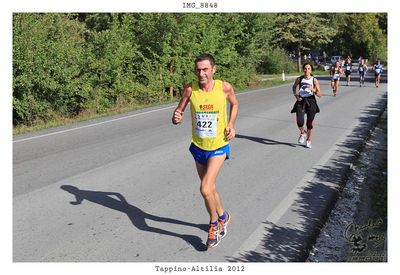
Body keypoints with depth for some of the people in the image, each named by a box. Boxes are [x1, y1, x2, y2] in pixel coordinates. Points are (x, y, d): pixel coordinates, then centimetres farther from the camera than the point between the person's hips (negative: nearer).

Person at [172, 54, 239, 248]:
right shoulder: (190, 89, -10)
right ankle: (223, 217, 44)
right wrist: (176, 118, -27)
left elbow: (234, 104, 9)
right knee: (209, 188, 17)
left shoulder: (224, 87, -11)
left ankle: (214, 224, 12)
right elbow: (178, 112, -3)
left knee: (205, 189, -16)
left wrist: (231, 125, -4)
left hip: (219, 146, -3)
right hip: (198, 146, 3)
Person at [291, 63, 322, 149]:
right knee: (300, 123, -16)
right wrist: (295, 95, 2)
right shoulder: (299, 79, -1)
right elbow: (294, 87, 21)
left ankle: (308, 140, 30)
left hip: (311, 102, -1)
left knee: (310, 124, 3)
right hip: (301, 101, 1)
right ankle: (302, 133, 19)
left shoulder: (314, 80, -5)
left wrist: (313, 89, -25)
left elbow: (320, 95, -6)